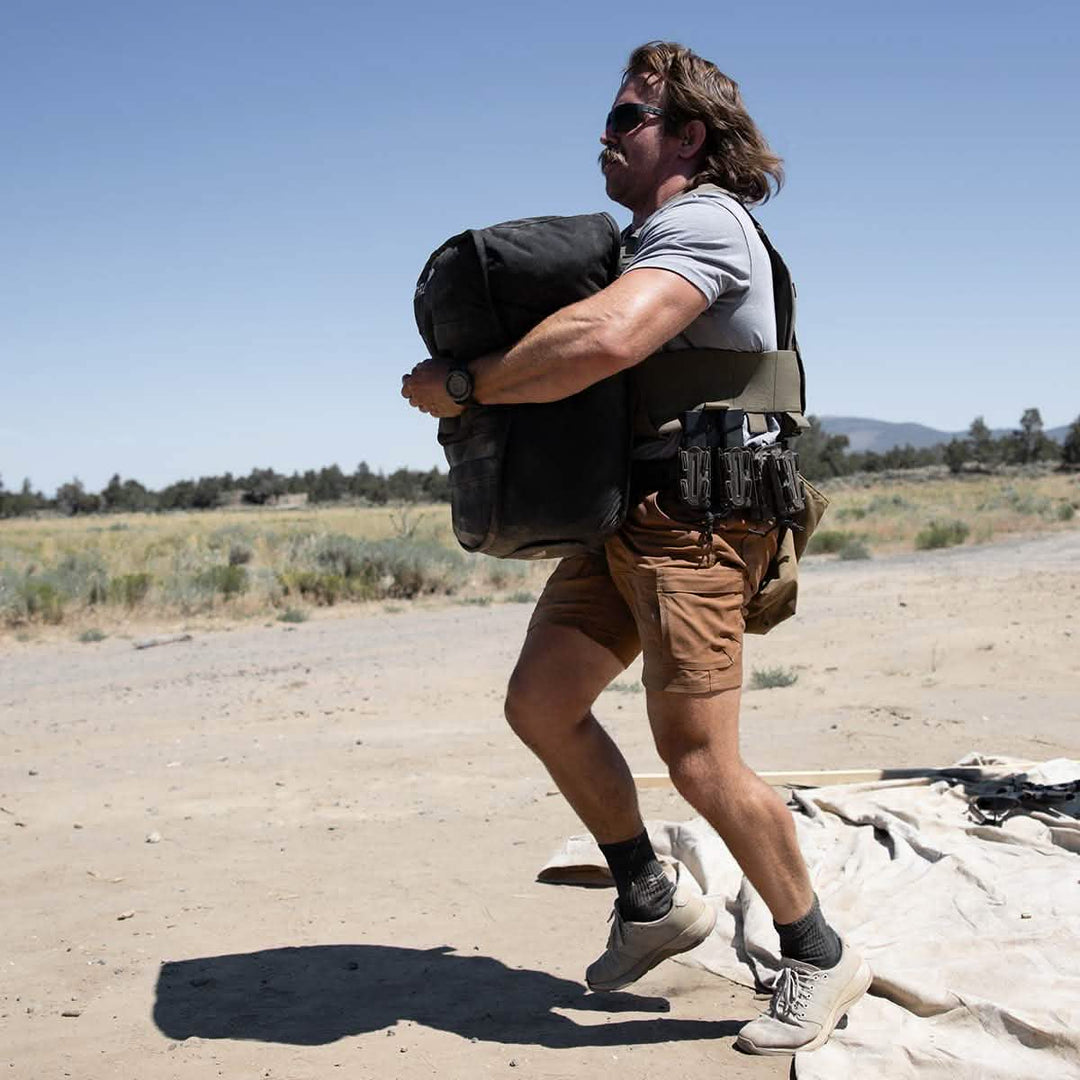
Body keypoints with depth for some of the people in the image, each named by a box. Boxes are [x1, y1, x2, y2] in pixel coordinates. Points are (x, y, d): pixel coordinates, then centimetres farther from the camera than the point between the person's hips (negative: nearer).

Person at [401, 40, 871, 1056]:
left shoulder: (702, 222, -12)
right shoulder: (646, 241, 22)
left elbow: (604, 341, -30)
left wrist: (463, 384, -18)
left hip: (694, 516, -10)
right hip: (622, 515, 10)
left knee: (696, 755, -12)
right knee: (540, 703, 6)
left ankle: (819, 959, 8)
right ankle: (652, 898, 21)